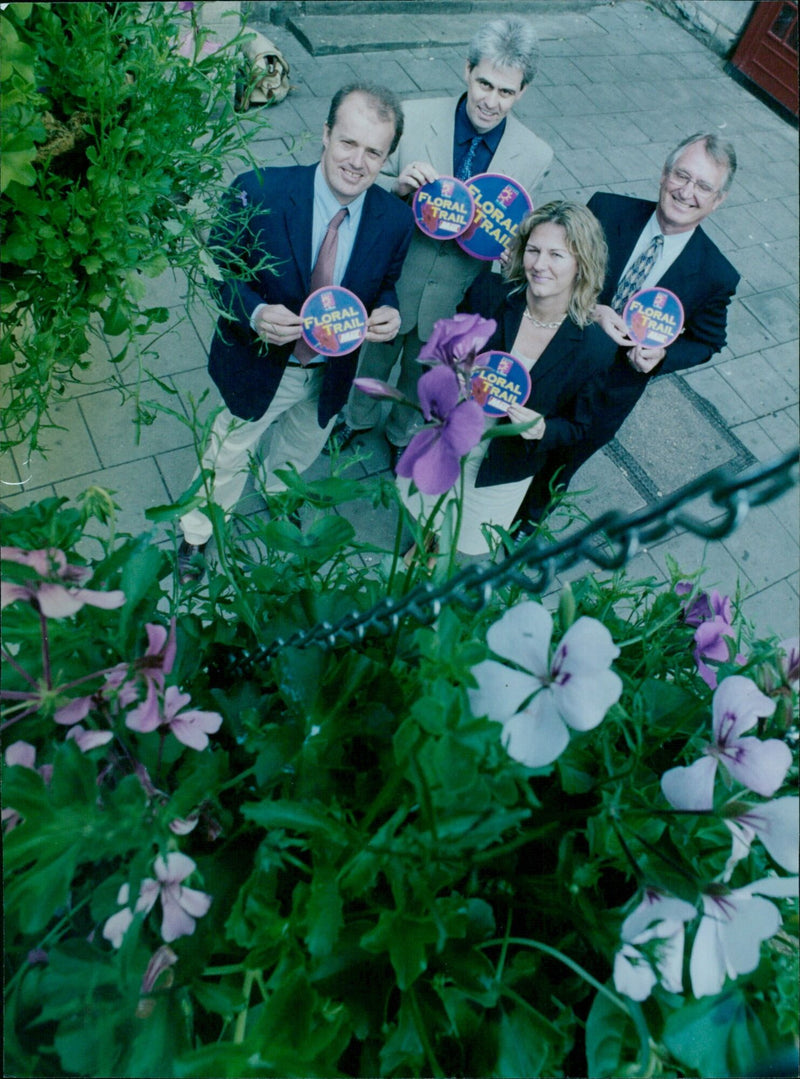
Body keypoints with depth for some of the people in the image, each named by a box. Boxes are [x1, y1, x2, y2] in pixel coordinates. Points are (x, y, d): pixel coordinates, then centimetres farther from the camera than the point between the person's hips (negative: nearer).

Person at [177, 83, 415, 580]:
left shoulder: (396, 218, -16)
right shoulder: (257, 191, -25)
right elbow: (220, 269, -14)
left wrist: (388, 313, -24)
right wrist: (254, 313, -36)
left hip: (332, 373, 3)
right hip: (261, 365, -3)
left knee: (303, 447, 32)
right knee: (229, 453, 20)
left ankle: (278, 493, 70)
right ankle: (196, 534, 52)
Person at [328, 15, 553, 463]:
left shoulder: (535, 156, -13)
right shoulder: (412, 118, -18)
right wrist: (398, 186, -29)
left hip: (455, 297, 1)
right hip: (393, 281, 0)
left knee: (422, 373, 24)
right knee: (375, 357, 25)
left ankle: (403, 431, 57)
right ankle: (358, 416, 58)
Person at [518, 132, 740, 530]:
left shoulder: (716, 276, -16)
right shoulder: (605, 210, -16)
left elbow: (706, 341, -1)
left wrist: (662, 356, -22)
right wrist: (589, 310, -28)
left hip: (606, 398, 0)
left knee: (558, 467, 23)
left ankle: (526, 522, 54)